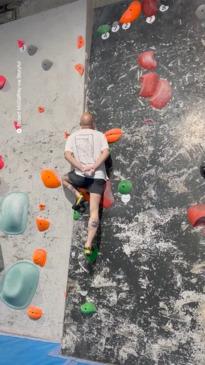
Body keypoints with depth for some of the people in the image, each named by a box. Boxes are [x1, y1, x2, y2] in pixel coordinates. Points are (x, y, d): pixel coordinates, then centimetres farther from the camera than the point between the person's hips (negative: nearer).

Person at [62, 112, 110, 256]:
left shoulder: (73, 136, 11)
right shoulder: (99, 135, 9)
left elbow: (67, 154, -4)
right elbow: (106, 152, -7)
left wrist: (82, 168, -11)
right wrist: (94, 167, -12)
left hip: (81, 175, 0)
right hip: (98, 176, 0)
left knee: (65, 178, 34)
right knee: (94, 211, 1)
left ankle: (78, 196, 11)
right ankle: (89, 244, -6)